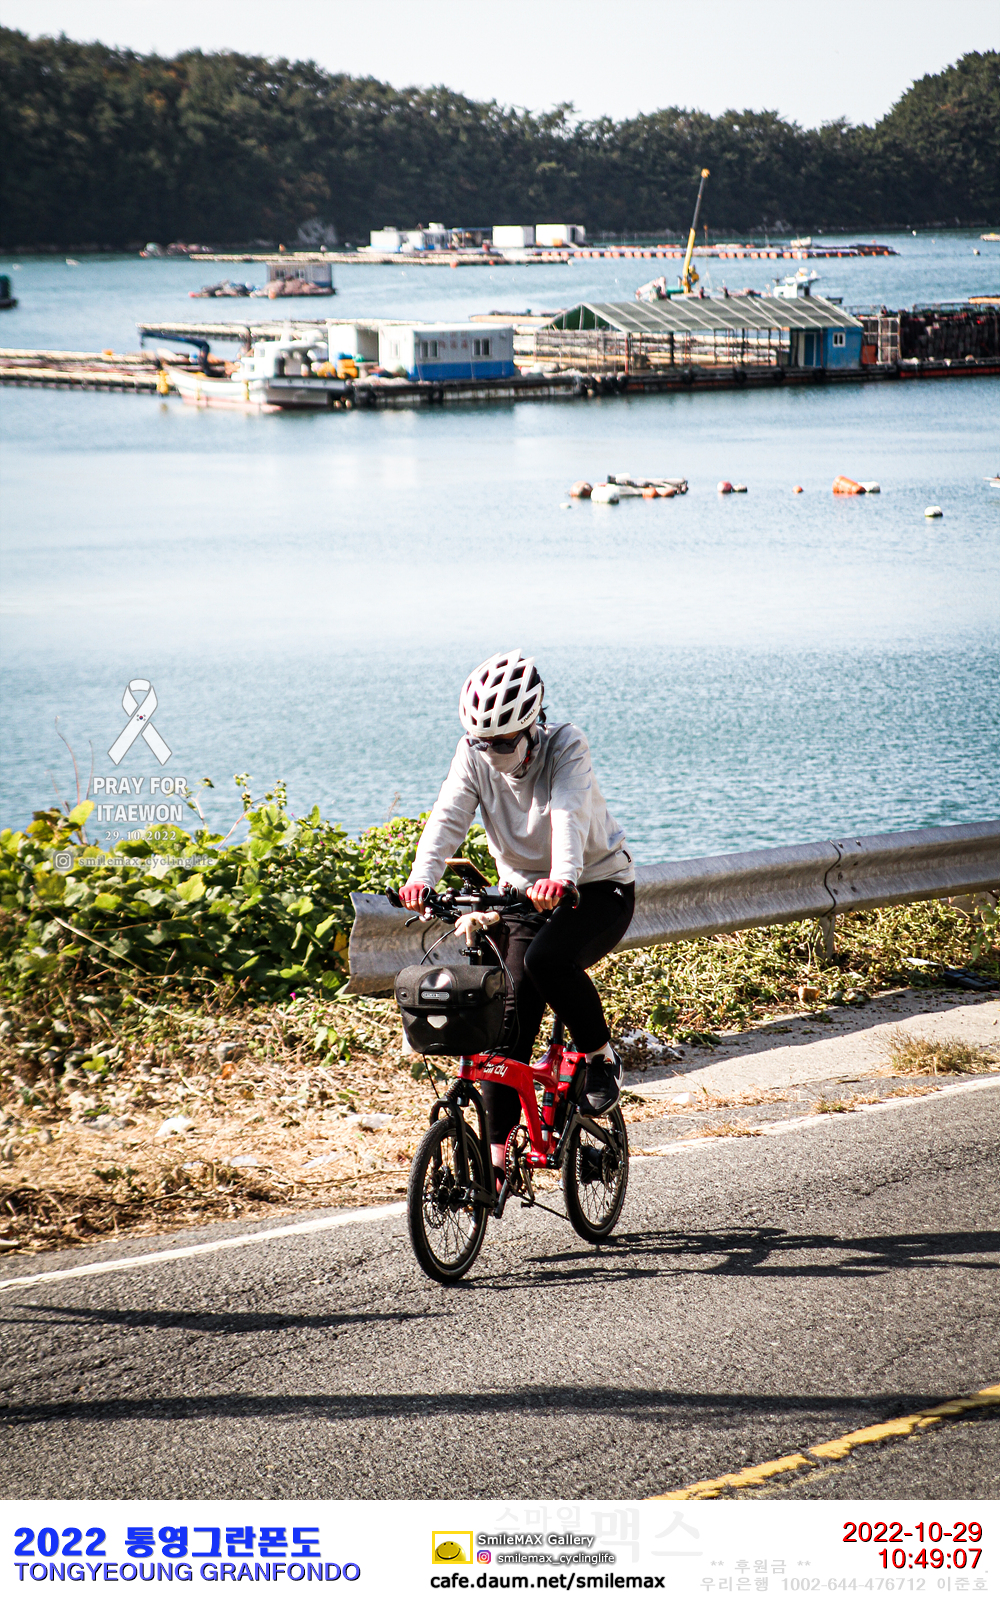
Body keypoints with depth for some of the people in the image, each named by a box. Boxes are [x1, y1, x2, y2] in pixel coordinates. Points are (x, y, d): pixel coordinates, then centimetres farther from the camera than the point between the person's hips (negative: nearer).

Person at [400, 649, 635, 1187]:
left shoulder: (566, 745, -21)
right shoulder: (474, 754, -10)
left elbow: (568, 814, -38)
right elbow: (449, 815, -23)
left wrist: (562, 879, -57)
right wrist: (422, 876, -43)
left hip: (598, 888, -4)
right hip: (524, 892, 4)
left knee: (546, 960, -33)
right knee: (511, 1018, -7)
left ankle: (602, 1058, -8)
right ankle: (497, 1157, -3)